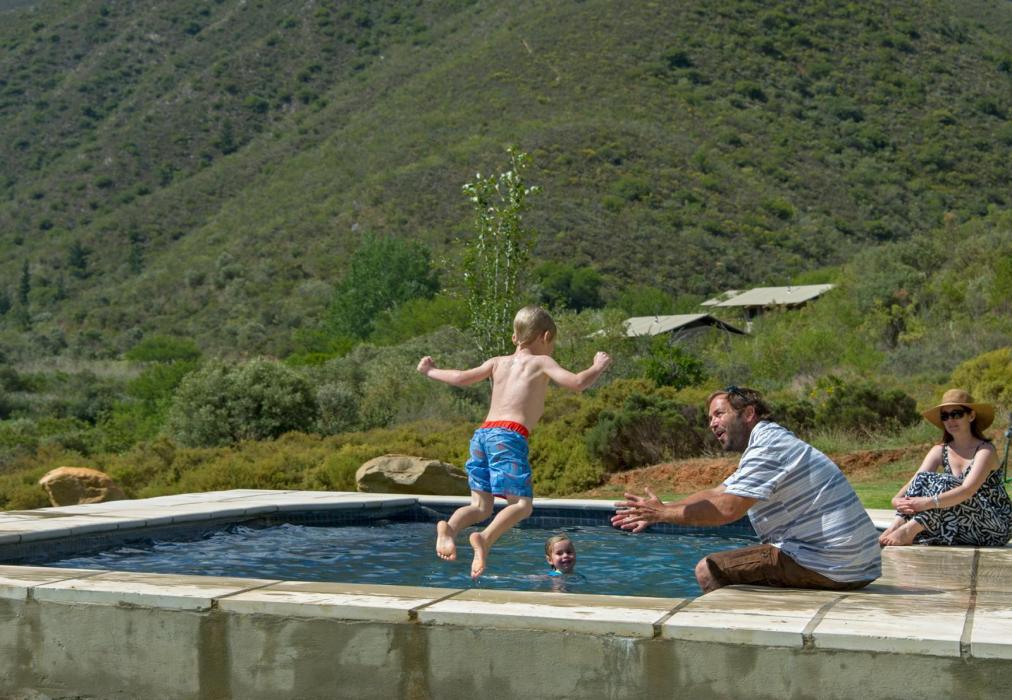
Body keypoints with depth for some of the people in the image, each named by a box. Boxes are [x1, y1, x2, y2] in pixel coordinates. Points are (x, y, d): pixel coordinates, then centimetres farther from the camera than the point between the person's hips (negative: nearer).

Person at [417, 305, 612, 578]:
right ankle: (485, 539, -30)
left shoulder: (498, 362, 23)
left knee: (480, 506, 8)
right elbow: (577, 383, -2)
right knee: (522, 503, -5)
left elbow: (462, 378, 23)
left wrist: (431, 372, 40)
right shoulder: (541, 362, 9)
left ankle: (449, 528, -22)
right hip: (510, 435, -6)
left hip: (482, 433, 6)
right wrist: (598, 367, 17)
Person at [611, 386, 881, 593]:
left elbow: (727, 509, -22)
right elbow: (715, 494, 19)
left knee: (709, 570, -10)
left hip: (829, 568, -10)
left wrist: (664, 513, -12)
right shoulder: (773, 442, 20)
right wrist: (657, 512, 11)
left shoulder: (767, 447, -14)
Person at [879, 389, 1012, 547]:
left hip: (996, 526, -5)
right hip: (964, 530, 5)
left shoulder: (985, 450, -13)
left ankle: (909, 530, -38)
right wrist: (898, 499, -32)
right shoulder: (940, 451, 5)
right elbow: (915, 481, -10)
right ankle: (896, 526, -32)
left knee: (942, 485, -28)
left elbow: (968, 490, -29)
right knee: (923, 479, -16)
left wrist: (927, 503, -41)